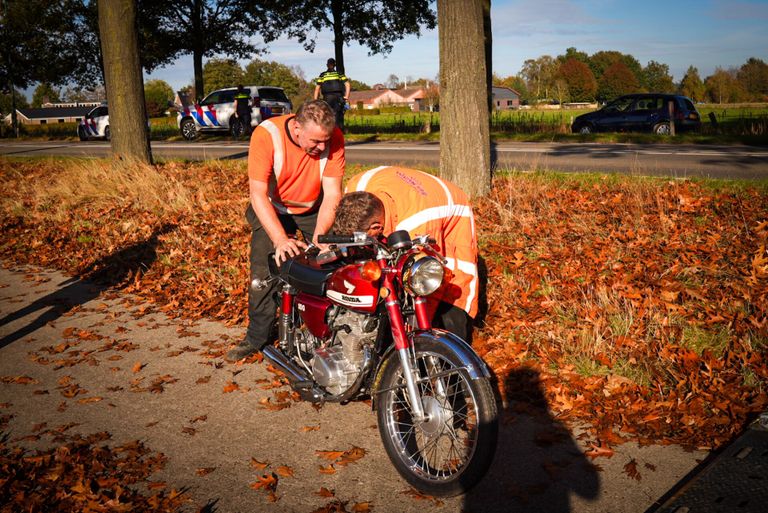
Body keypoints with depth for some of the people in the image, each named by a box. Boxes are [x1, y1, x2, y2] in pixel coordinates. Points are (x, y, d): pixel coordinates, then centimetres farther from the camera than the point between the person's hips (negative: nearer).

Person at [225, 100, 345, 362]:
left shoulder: (333, 138, -24)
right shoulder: (266, 135, -29)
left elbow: (332, 193, -23)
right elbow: (258, 194, -31)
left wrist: (318, 238, -35)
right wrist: (280, 239, -42)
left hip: (315, 209, 1)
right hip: (272, 209, -1)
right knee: (263, 271, -10)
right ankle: (257, 337, 7)